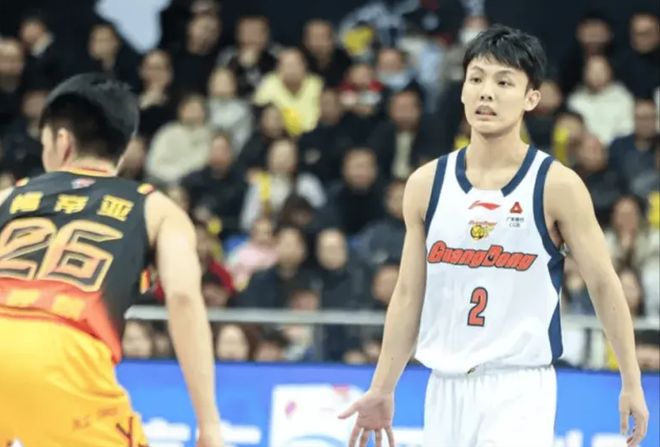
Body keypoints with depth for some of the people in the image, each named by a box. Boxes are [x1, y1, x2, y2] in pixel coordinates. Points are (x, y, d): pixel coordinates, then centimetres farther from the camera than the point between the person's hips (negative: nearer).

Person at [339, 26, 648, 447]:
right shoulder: (426, 184, 6)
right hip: (446, 388, 5)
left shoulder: (557, 186, -5)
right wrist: (382, 389, 11)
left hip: (520, 389, -5)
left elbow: (604, 285, -1)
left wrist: (632, 383, -4)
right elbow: (409, 294, 12)